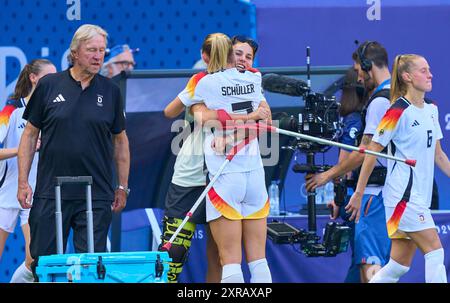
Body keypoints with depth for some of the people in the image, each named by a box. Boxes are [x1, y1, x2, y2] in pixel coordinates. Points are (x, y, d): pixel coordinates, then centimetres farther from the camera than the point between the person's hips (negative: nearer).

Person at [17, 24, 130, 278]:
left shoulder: (110, 91, 6)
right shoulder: (49, 86, 3)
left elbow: (120, 140, 13)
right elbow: (30, 135, 7)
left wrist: (122, 186, 11)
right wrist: (23, 182, 1)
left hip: (96, 197, 0)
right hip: (50, 194, 0)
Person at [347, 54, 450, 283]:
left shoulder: (431, 109, 13)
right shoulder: (398, 112, -11)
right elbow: (372, 153, -9)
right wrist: (358, 193, -8)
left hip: (420, 198, 8)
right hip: (403, 196, -8)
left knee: (399, 265, 7)